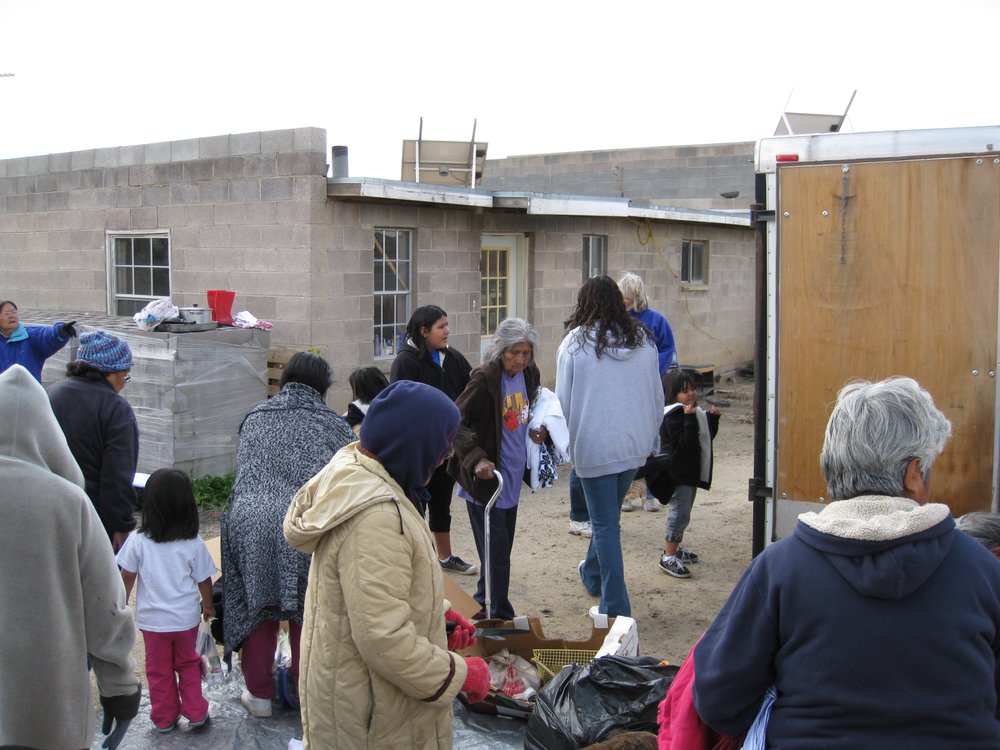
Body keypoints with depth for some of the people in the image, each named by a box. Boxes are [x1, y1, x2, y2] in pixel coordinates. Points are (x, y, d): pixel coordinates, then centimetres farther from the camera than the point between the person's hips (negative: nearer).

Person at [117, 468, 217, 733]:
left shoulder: (138, 540, -15)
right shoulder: (194, 544, -14)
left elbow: (126, 577, -6)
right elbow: (203, 580, -4)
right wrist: (208, 605, 14)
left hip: (152, 619, -1)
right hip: (186, 618, 1)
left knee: (159, 670, 16)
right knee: (188, 664, 21)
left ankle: (164, 718, 24)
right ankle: (195, 712, 23)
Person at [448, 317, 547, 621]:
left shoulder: (530, 374, 4)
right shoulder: (485, 379, -18)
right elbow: (455, 423, -16)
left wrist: (539, 431, 3)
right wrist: (476, 459, -27)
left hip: (512, 478, 7)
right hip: (485, 479, -7)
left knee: (501, 549, 17)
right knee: (496, 553, -5)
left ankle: (485, 605, 33)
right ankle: (499, 618, 7)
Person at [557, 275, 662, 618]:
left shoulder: (575, 343, -8)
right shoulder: (643, 341, 4)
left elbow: (564, 400, -4)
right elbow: (657, 397, 9)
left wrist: (567, 442, 11)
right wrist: (648, 438, 20)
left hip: (593, 445, -4)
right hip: (635, 445, 5)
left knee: (605, 524, 4)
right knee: (609, 515, 23)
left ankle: (615, 608, 6)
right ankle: (593, 574, 44)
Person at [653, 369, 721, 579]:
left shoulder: (695, 411, 11)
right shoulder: (674, 415, -18)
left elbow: (707, 436, 18)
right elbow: (686, 442, -27)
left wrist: (712, 418, 5)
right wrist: (690, 418, -33)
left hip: (691, 472, 10)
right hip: (678, 473, -10)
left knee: (681, 513, 20)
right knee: (679, 513, -9)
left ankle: (673, 547, 33)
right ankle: (668, 557, -6)